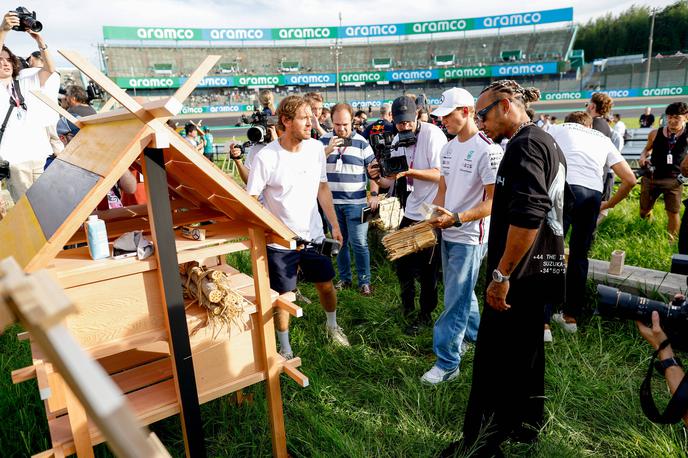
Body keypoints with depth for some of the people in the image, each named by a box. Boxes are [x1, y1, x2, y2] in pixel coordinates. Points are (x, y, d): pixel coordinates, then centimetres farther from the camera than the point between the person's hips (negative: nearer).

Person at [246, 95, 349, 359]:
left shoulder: (316, 148, -4)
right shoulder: (265, 157, -18)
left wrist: (335, 225, 7)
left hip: (313, 235, 4)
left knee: (326, 285, 18)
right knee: (282, 296, 9)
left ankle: (333, 327, 47)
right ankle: (285, 349, 31)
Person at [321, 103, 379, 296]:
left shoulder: (361, 142, 0)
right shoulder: (324, 140, 6)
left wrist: (374, 194, -8)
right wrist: (328, 150, -14)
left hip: (356, 202, -2)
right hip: (331, 202, 3)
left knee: (359, 243, -2)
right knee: (339, 242, 13)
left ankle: (364, 281, 12)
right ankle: (344, 278, 27)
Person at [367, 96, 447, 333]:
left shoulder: (433, 134, -14)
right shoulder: (397, 141, 7)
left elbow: (441, 174, -21)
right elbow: (392, 182, 8)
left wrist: (408, 171, -31)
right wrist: (378, 178, -14)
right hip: (410, 211, 7)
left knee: (427, 268, 5)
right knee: (402, 261, 16)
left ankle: (426, 314, 24)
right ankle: (407, 304, 39)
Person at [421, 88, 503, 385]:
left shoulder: (487, 149, -17)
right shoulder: (449, 148, 10)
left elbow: (495, 200, -18)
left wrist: (456, 219, -26)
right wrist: (430, 218, 4)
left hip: (470, 237, -8)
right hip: (448, 233, 8)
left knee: (456, 300, -2)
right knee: (462, 292, 21)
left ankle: (447, 362, 10)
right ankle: (477, 335, 42)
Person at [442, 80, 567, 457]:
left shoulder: (524, 144, -15)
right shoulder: (546, 142, 16)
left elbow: (527, 216, -27)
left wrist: (501, 274, -23)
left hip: (520, 273, -10)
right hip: (540, 269, 10)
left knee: (493, 359, -1)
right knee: (525, 349, 21)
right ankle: (524, 422, 37)